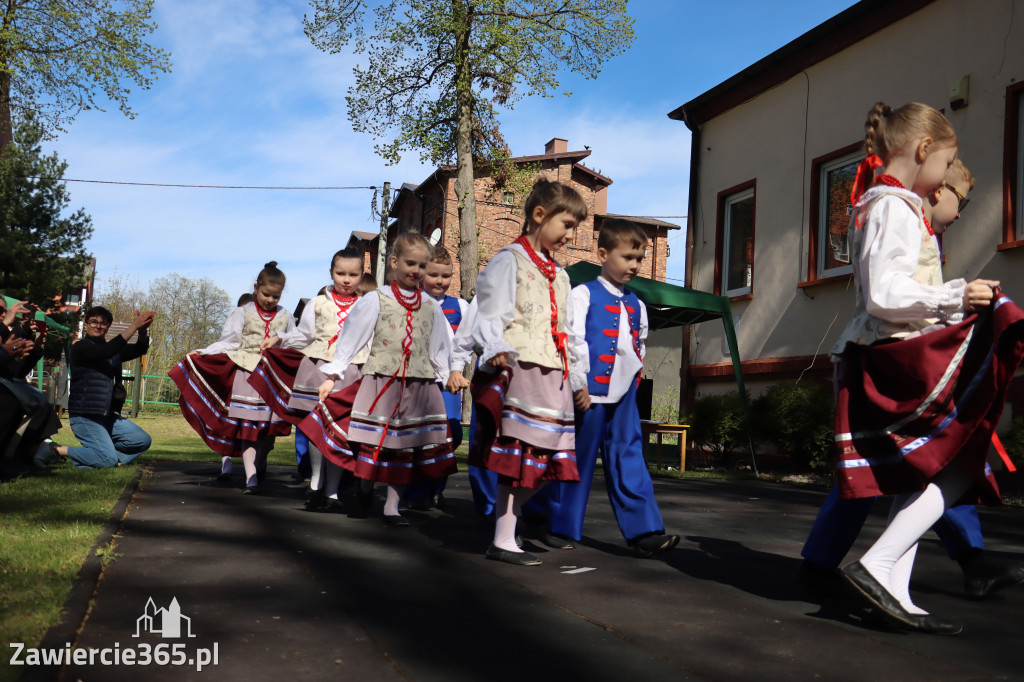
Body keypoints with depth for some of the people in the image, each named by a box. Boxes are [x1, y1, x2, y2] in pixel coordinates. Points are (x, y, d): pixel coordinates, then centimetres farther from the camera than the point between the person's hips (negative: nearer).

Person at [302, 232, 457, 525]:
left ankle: (391, 507, 14)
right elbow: (350, 338, 2)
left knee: (406, 446, 4)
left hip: (419, 386, 3)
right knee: (372, 444, -2)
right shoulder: (376, 301, 0)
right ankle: (365, 483, 28)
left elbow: (440, 348, 19)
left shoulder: (431, 306, 10)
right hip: (380, 382, -3)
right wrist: (332, 376, 1)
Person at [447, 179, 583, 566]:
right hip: (519, 371, -8)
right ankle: (503, 541, 1)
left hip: (551, 375, 8)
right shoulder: (510, 261, -1)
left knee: (542, 460, 6)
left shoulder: (559, 275, 23)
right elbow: (490, 315, -10)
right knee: (518, 458, -7)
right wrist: (496, 350, -28)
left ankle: (509, 516, 17)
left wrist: (578, 378, 19)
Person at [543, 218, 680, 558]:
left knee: (629, 460, 2)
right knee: (578, 459, 2)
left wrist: (635, 373, 13)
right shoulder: (584, 295, -2)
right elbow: (573, 340, -8)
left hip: (624, 394, 5)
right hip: (590, 390, -5)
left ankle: (644, 531, 0)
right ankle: (562, 528, 15)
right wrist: (579, 384, -12)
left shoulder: (636, 305, 17)